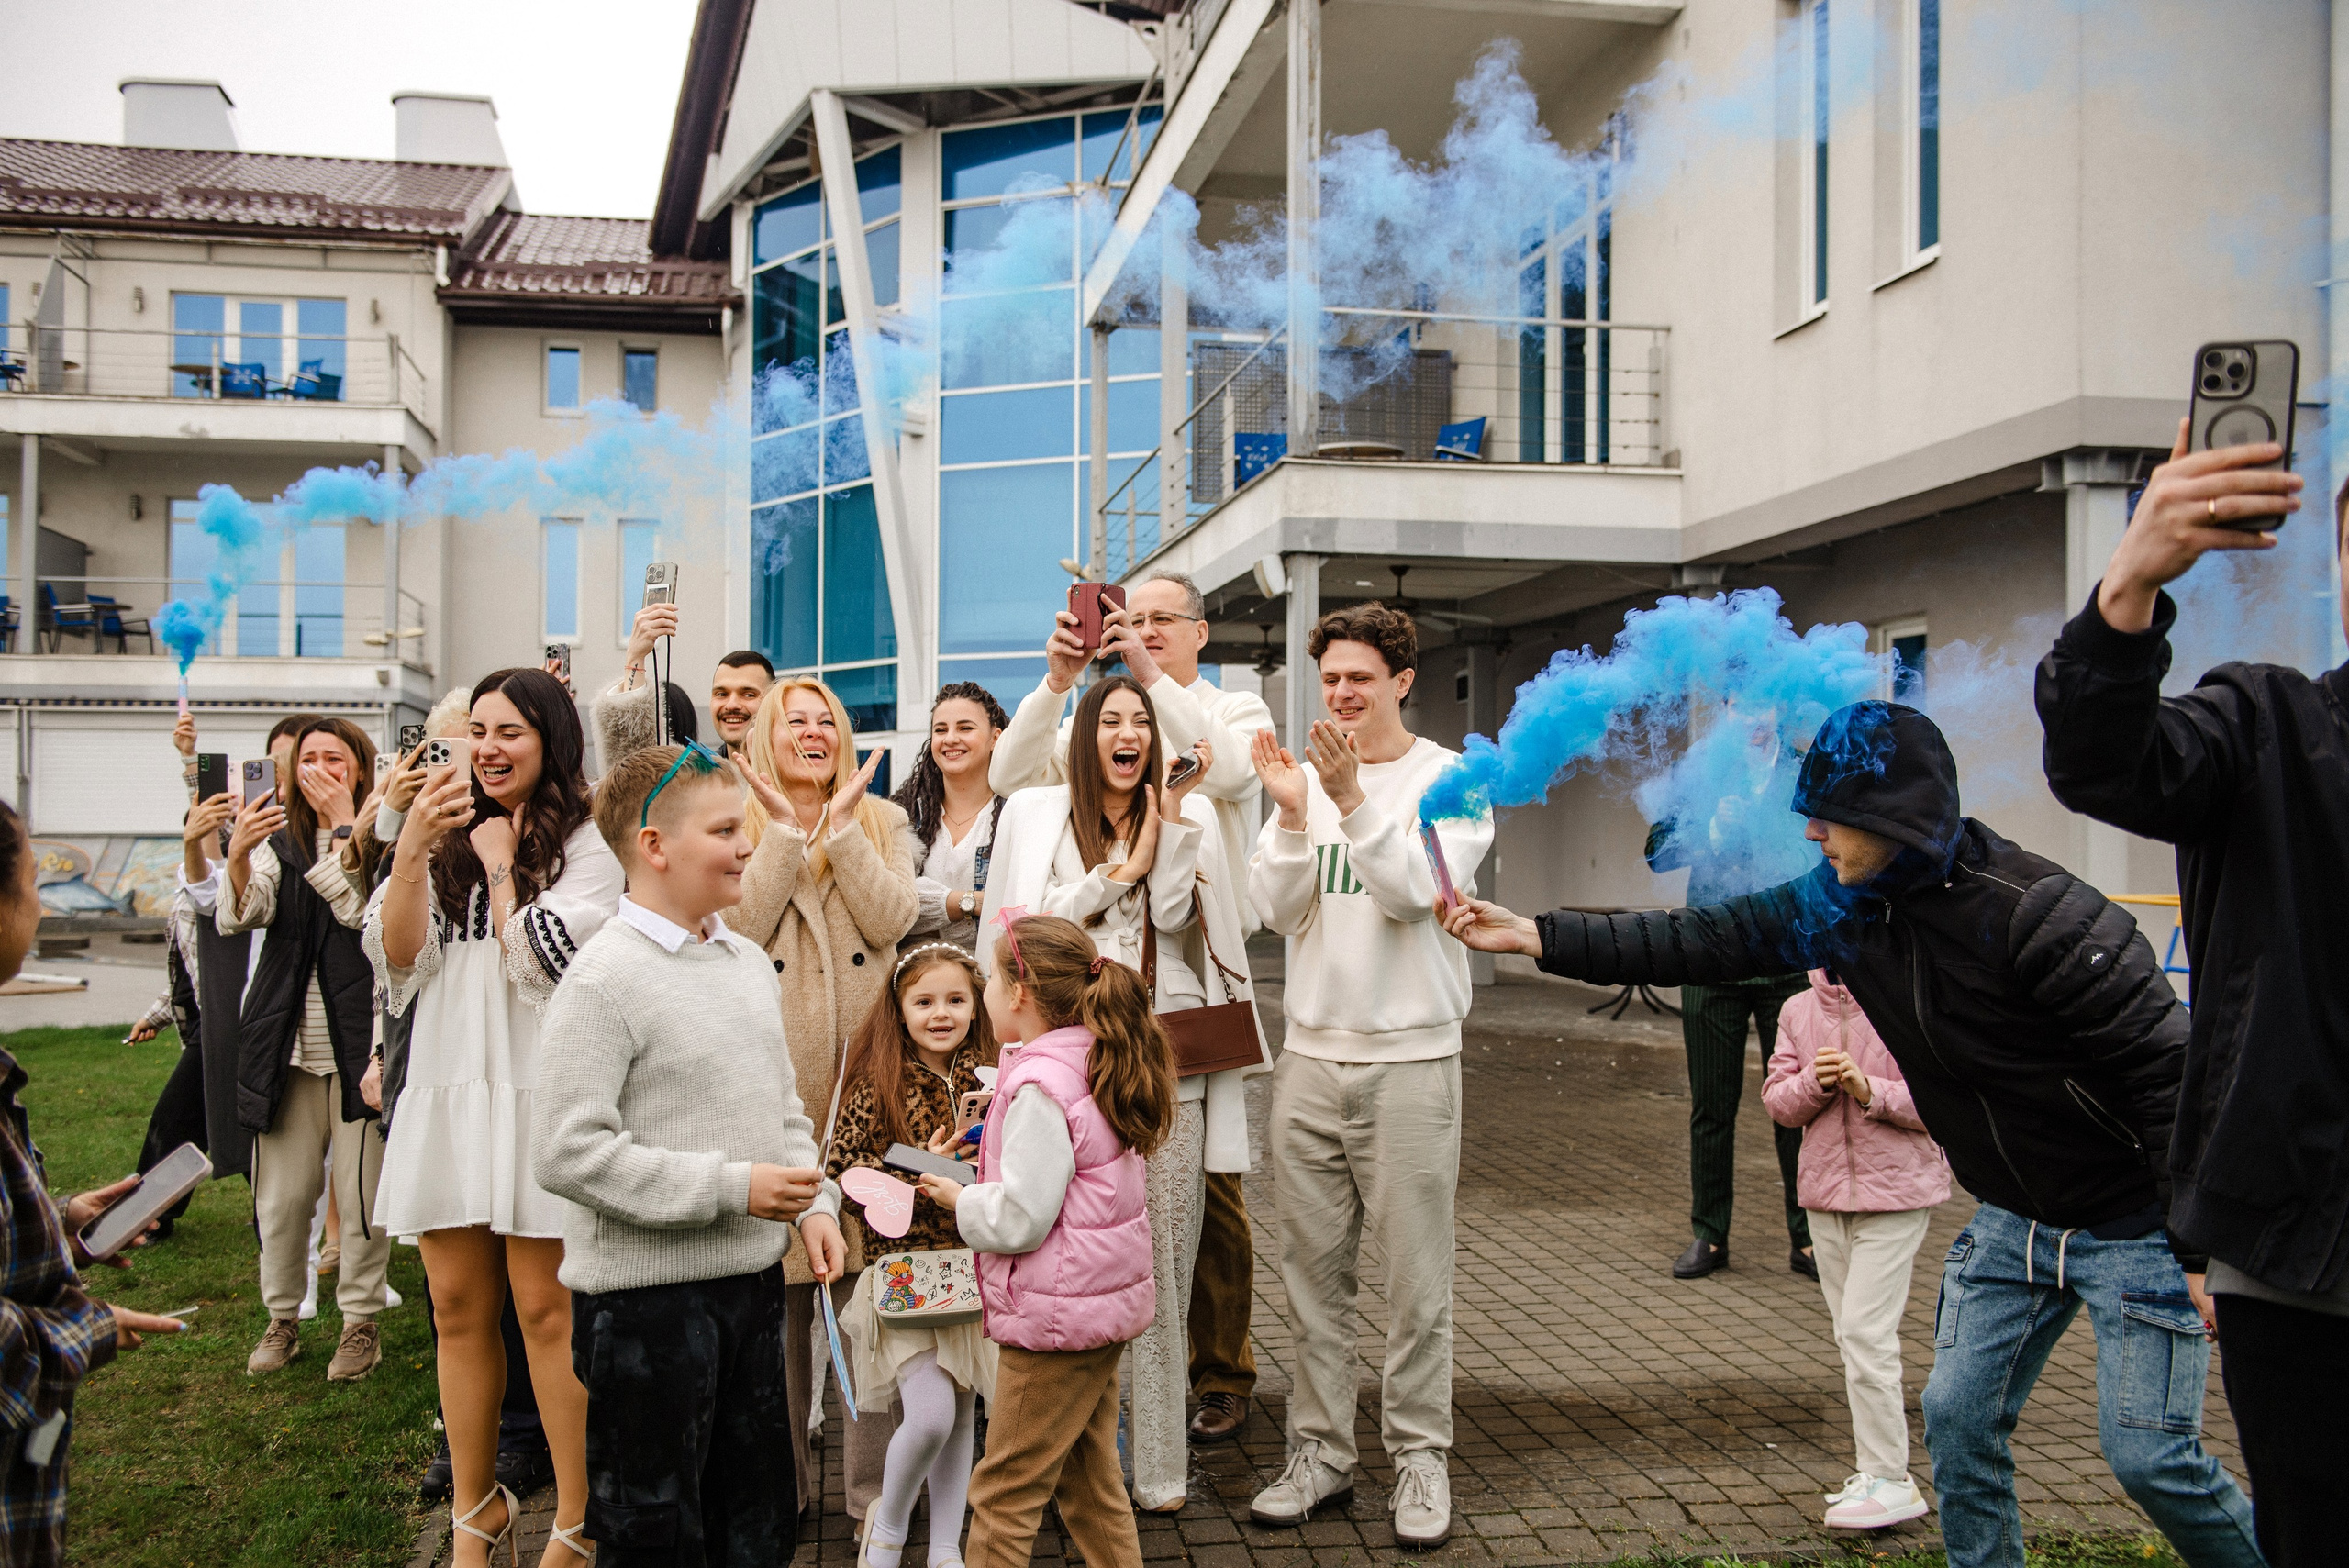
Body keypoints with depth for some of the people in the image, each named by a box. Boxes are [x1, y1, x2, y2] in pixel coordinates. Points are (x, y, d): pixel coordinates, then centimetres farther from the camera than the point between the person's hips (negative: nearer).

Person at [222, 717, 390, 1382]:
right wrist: (238, 856, -22)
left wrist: (345, 827, -13)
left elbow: (361, 910, -17)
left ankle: (361, 1319, 16)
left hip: (359, 1038, -4)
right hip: (287, 1039, 4)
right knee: (281, 1191, 7)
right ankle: (282, 1317, 25)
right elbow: (239, 917, -3)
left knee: (362, 1189, 1)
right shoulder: (279, 841, 12)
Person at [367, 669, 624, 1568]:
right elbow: (396, 959, 2)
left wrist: (500, 863, -5)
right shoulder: (446, 836, 12)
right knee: (457, 1307, 12)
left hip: (538, 1089, -5)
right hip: (448, 1085, 5)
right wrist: (412, 848, -10)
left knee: (545, 1309, -1)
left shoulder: (584, 846, -3)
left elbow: (541, 962, -14)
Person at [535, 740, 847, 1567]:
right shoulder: (603, 979, -15)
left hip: (753, 1279, 7)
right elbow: (567, 1152, -21)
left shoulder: (748, 962, 9)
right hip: (646, 1292, -7)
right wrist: (731, 1188, -21)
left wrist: (815, 1204, 3)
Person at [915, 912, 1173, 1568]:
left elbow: (1020, 1219, -23)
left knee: (1003, 1493, 3)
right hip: (1108, 1297, 10)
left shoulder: (1039, 1085, -22)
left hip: (1054, 1316, -9)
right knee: (1090, 1479, 19)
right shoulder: (1096, 1065, 7)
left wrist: (960, 1200, -6)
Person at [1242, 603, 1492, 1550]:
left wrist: (1354, 800, -25)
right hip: (1311, 1054, 3)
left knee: (1416, 1275, 2)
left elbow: (1413, 890, -15)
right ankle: (1319, 1453, 20)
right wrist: (1292, 814, -15)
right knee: (1313, 1269, 8)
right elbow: (1275, 909, -1)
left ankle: (1419, 1458, 16)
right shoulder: (1303, 777, 9)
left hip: (1410, 1059, -3)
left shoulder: (1451, 780, -1)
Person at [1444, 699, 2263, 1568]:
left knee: (2150, 1455, -4)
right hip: (2013, 1215, 7)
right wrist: (1533, 935, -7)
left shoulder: (2035, 911, -27)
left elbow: (2167, 1071, -24)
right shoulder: (1839, 905, -6)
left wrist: (2203, 1250, -21)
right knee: (1959, 1415, 8)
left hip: (2132, 1223, -7)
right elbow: (1702, 942, -3)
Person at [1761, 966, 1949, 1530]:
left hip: (1896, 1189, -6)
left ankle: (1890, 1481, 1)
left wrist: (1872, 1092, -24)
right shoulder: (1797, 1011, 5)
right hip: (1826, 1189, 6)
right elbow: (1777, 1102, 4)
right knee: (1850, 1333, 13)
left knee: (1866, 1330, -10)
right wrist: (1813, 1084, -16)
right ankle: (1878, 1471, 25)